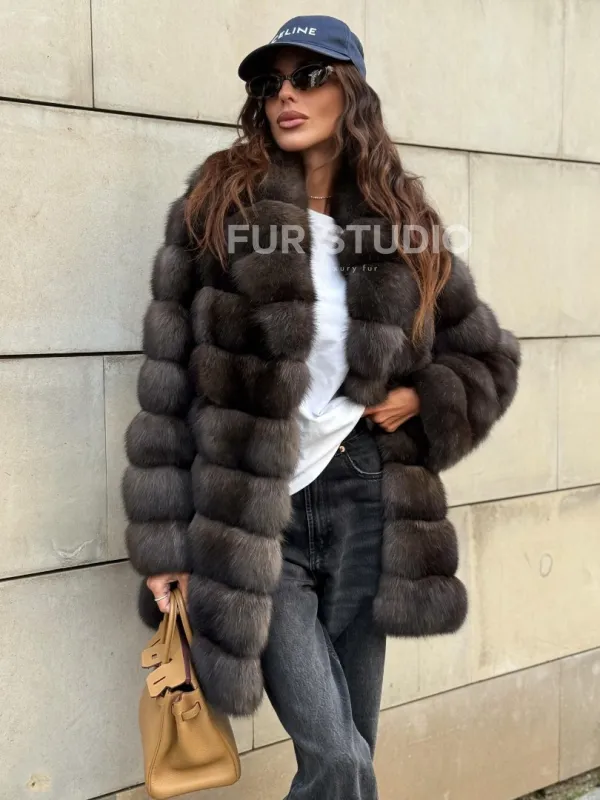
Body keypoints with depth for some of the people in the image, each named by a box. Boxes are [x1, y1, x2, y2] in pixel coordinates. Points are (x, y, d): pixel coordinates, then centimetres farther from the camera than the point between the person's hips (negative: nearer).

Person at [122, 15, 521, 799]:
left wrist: (422, 400, -3)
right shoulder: (218, 207, -4)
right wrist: (164, 546, -9)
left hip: (360, 500, 3)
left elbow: (490, 357, 17)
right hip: (250, 516, -3)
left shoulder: (404, 226, 5)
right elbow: (169, 382, -6)